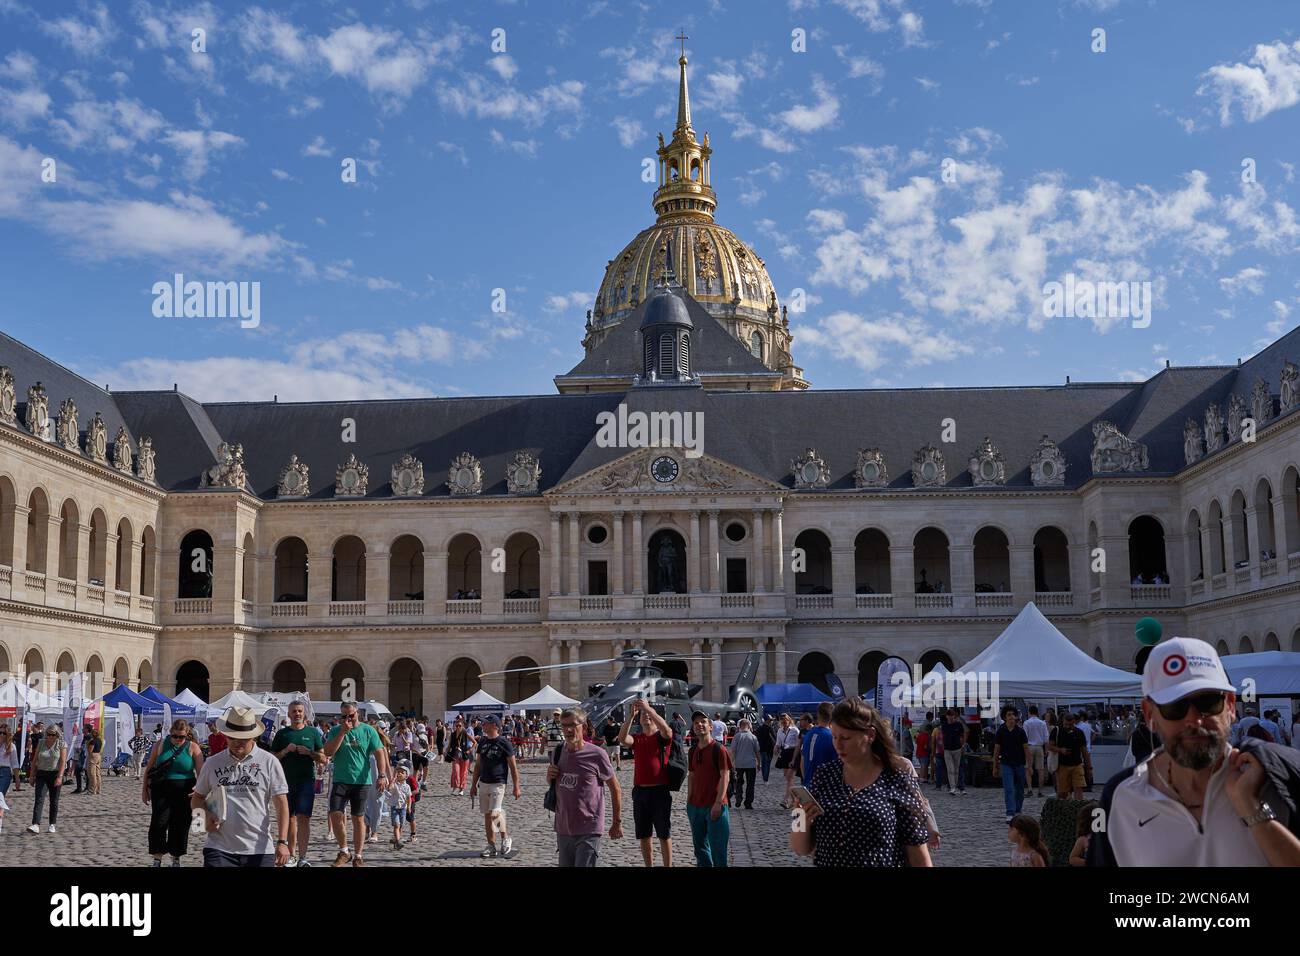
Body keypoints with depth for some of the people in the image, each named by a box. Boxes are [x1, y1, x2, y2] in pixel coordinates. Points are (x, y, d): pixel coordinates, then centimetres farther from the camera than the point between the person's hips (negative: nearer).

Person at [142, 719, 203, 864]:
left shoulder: (193, 748, 1)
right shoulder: (161, 745, 5)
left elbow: (200, 771, -6)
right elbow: (149, 767, 12)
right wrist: (144, 788, 10)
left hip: (184, 792, 0)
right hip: (161, 790, 0)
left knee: (180, 825, 6)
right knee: (159, 823, -8)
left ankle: (176, 859, 22)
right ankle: (157, 859, 1)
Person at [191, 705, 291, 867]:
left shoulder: (269, 762, 2)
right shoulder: (213, 763, 9)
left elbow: (281, 805, 0)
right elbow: (197, 798, 19)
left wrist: (282, 842, -10)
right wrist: (205, 816, -3)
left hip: (260, 851, -1)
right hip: (219, 849, 1)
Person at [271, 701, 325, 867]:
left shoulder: (313, 732, 7)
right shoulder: (282, 733, 10)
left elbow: (323, 759, 7)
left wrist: (308, 752, -11)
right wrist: (286, 750, -8)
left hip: (306, 780, -2)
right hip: (286, 780, 2)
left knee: (303, 817, -11)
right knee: (290, 818, 8)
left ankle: (302, 857, -12)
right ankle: (292, 856, 17)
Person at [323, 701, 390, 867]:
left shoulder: (368, 731, 2)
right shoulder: (336, 731, 6)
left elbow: (379, 753, -1)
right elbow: (328, 752, -7)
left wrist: (381, 775, -12)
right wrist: (342, 732, -13)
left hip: (362, 781, -1)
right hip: (340, 780, 1)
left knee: (358, 819, 4)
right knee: (335, 815, -10)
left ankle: (358, 856, 14)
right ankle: (344, 852, 7)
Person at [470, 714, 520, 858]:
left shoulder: (504, 742, -10)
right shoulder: (482, 742, 9)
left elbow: (513, 766, -7)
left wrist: (516, 786, -9)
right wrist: (474, 784, 15)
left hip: (498, 783, -7)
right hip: (484, 783, 7)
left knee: (493, 814, -15)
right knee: (487, 816, 7)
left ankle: (506, 838, 8)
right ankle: (491, 846, 13)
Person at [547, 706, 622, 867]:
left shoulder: (597, 754, -10)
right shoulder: (559, 752, 5)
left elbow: (615, 789, -1)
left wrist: (617, 823, 2)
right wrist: (549, 777, -2)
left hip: (588, 831, -6)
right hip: (563, 830, 6)